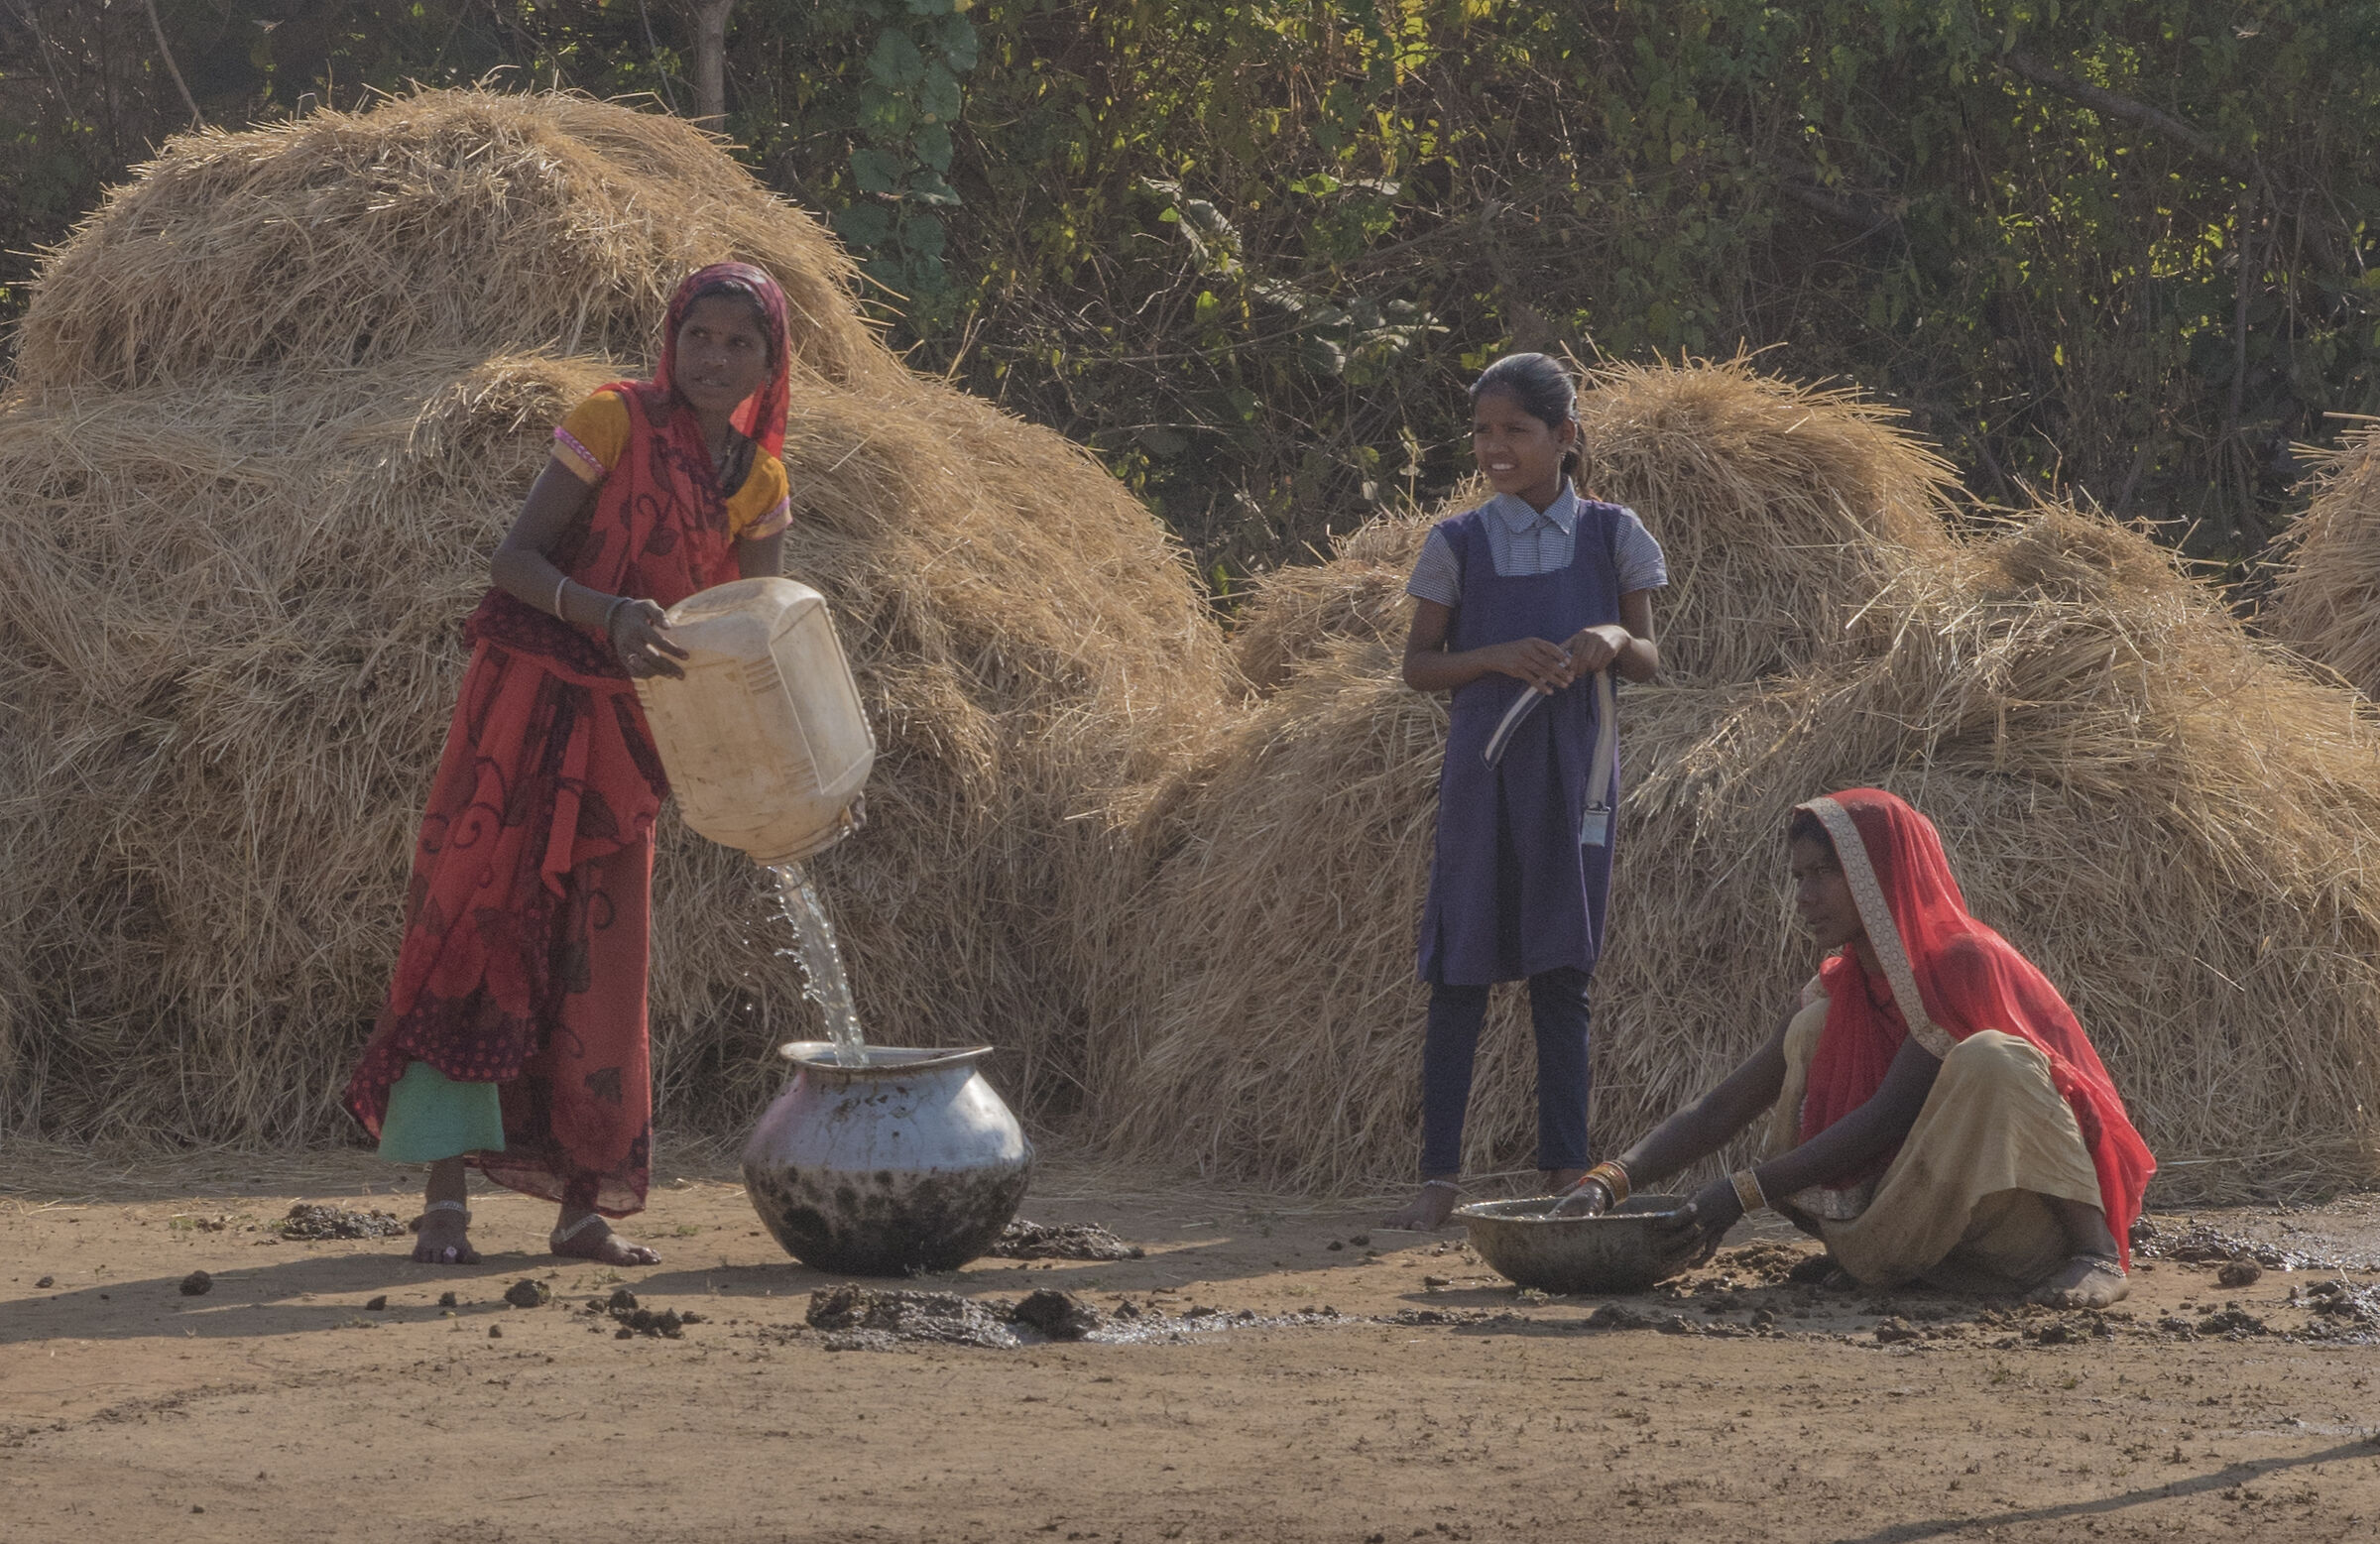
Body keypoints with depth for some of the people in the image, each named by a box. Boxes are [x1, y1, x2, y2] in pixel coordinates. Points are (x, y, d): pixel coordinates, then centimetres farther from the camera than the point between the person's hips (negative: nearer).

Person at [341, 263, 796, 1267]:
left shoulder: (759, 484, 6)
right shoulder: (615, 422, -9)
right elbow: (515, 558, -13)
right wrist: (605, 614, -31)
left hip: (623, 729, 5)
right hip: (527, 699, -5)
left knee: (598, 959, 5)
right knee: (477, 924, -8)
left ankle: (582, 1203, 10)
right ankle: (445, 1197, -9)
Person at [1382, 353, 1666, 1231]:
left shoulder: (1611, 537, 4)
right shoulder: (1458, 545, 3)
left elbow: (1650, 661, 7)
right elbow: (1419, 665, 3)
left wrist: (1613, 643, -16)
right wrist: (1498, 657, -14)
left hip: (1574, 773, 0)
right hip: (1483, 768, 0)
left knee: (1562, 976, 4)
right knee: (1460, 975, -2)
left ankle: (1566, 1174, 9)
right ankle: (1440, 1178, 0)